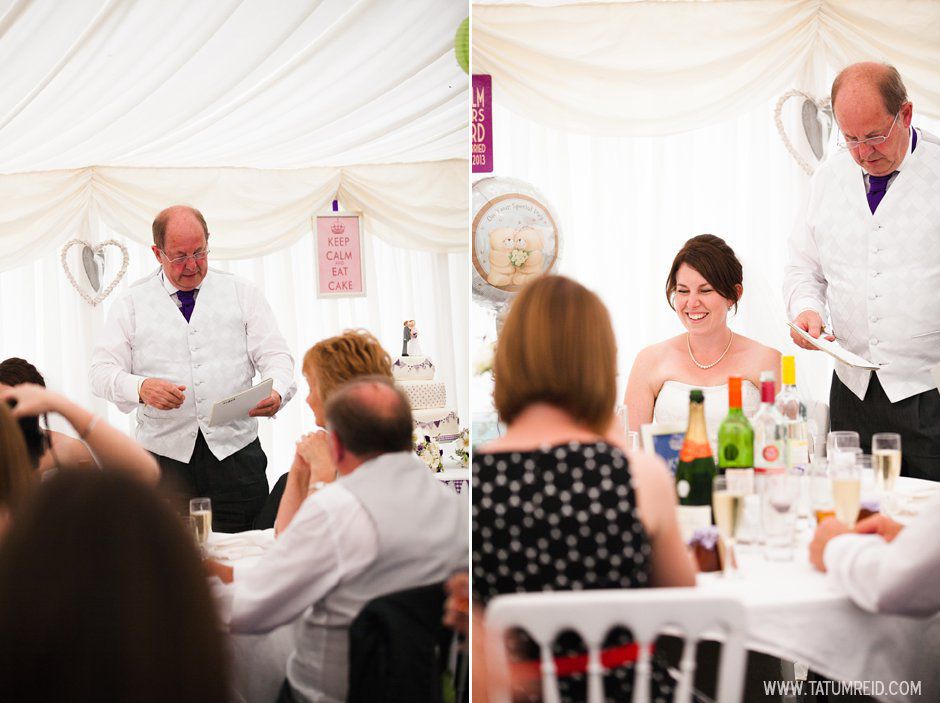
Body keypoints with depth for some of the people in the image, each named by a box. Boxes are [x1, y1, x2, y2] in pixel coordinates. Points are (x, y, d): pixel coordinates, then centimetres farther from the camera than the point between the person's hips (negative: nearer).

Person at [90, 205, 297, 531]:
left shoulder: (242, 293, 10)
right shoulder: (133, 302, 7)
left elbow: (274, 355, 5)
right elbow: (103, 371, 2)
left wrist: (276, 394, -17)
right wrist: (140, 388, -19)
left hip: (235, 451, 0)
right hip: (164, 453, 0)